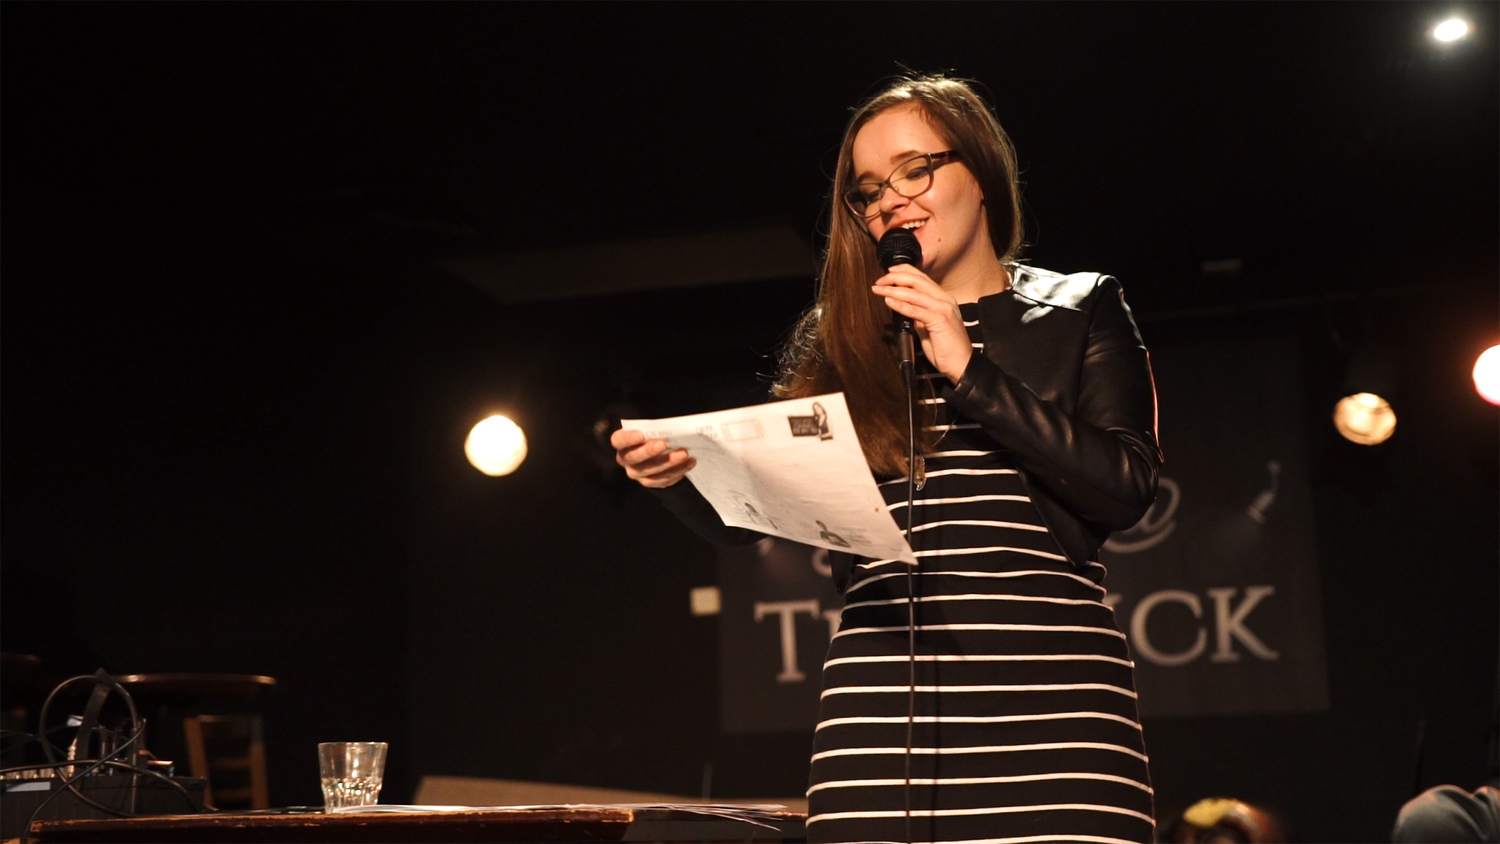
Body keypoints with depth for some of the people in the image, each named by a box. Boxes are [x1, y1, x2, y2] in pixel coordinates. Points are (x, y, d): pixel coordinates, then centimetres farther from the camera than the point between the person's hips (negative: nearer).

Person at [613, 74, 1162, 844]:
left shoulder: (1078, 311, 12)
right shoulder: (837, 338, 16)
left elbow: (1125, 490, -2)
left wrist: (969, 369, -7)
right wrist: (676, 470, -8)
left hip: (1048, 699, -1)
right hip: (877, 706, 1)